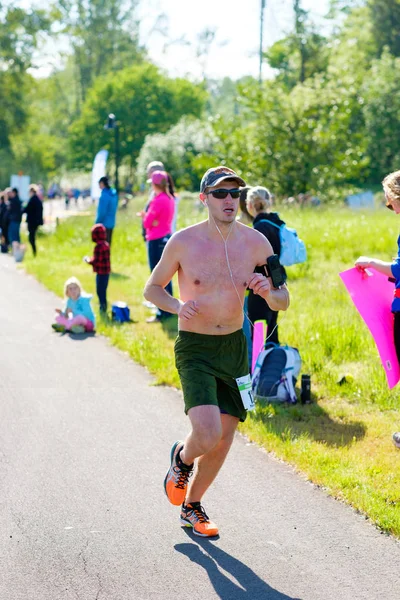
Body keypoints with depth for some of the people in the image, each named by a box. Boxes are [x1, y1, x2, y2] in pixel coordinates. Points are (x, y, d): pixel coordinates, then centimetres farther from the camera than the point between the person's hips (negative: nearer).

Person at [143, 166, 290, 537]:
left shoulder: (256, 243, -3)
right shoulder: (183, 242, -10)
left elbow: (283, 301, 2)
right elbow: (152, 288, 3)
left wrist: (268, 292, -21)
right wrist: (177, 306, -18)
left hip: (235, 348, 4)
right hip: (195, 351, -4)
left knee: (223, 440, 8)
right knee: (208, 435, -20)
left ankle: (191, 507, 32)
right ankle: (182, 457, 17)